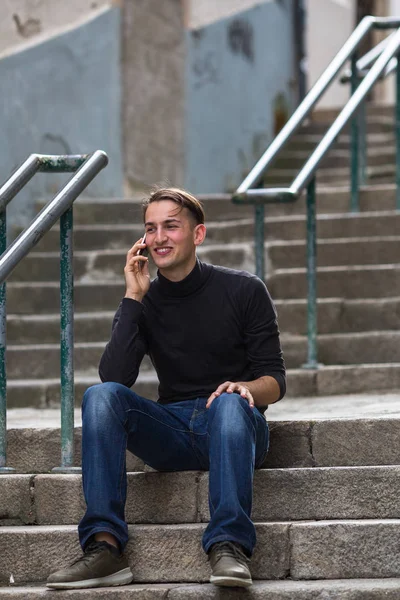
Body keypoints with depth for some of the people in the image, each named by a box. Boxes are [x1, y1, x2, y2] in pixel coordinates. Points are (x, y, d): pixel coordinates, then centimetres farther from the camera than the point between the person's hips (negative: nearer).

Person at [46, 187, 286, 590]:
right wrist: (134, 298, -10)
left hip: (233, 433, -3)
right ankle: (104, 547, -35)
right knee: (99, 396, -24)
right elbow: (114, 378, -9)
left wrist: (246, 388, -25)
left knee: (229, 403, -37)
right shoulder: (145, 302, 7)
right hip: (172, 432, 3)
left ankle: (229, 547, -46)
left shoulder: (243, 290, 1)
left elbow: (274, 380, -1)